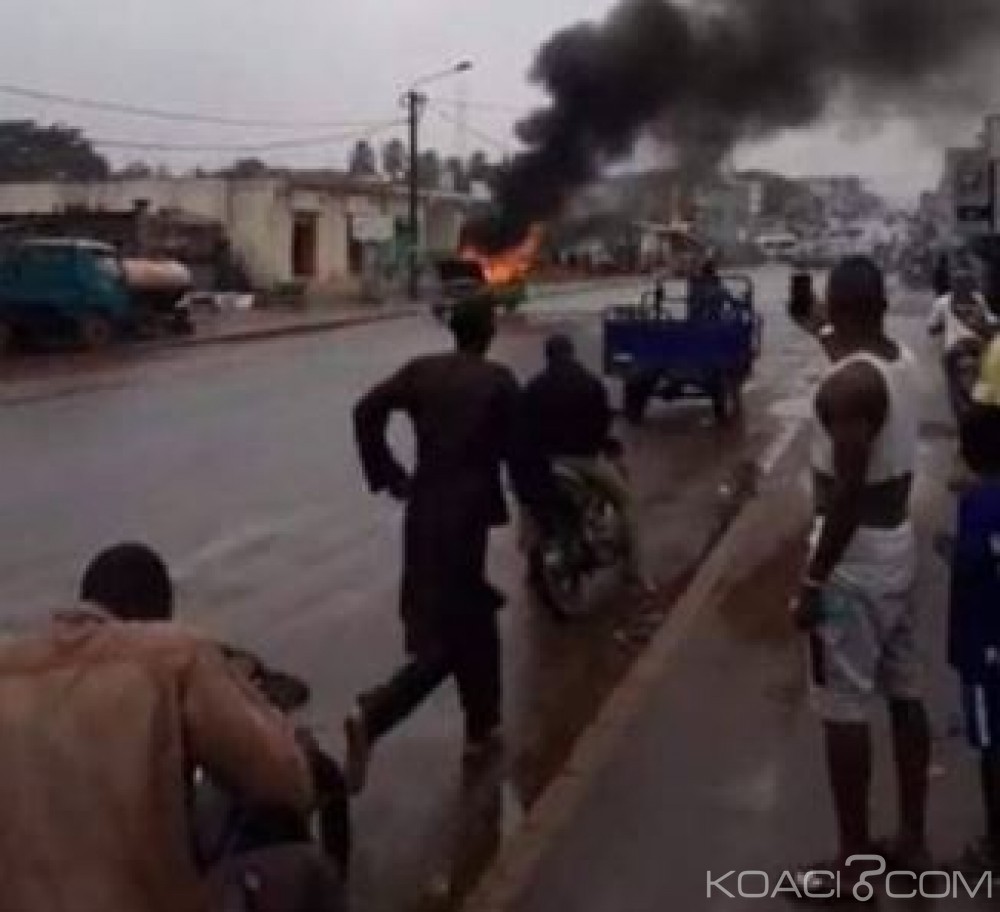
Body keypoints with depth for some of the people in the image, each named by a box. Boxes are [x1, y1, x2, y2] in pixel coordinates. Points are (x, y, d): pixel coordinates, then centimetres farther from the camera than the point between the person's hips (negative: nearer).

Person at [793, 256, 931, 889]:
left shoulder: (849, 382, -22)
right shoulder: (902, 361, 5)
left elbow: (849, 493, -25)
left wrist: (814, 580, -18)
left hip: (855, 559, -9)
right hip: (899, 546, 9)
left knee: (845, 711, 1)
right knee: (906, 697, 16)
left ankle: (854, 862, 12)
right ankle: (914, 841, 29)